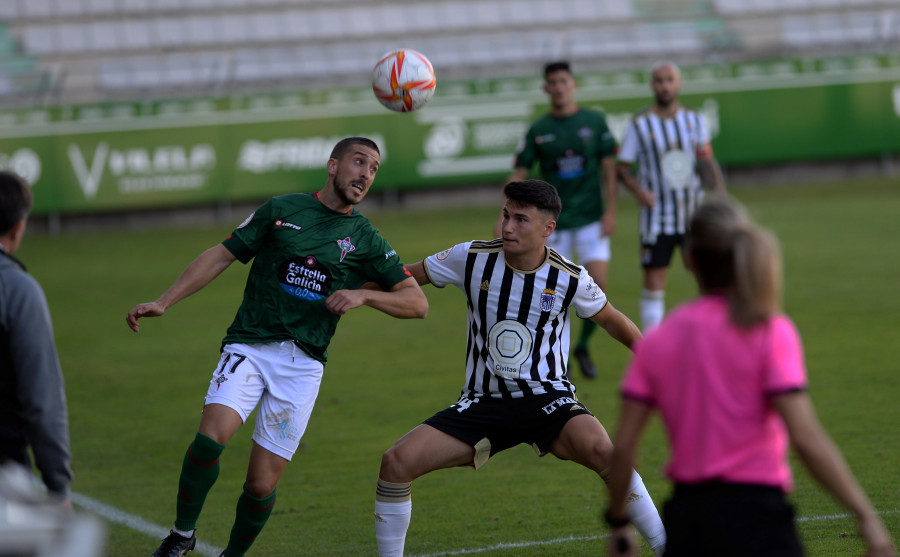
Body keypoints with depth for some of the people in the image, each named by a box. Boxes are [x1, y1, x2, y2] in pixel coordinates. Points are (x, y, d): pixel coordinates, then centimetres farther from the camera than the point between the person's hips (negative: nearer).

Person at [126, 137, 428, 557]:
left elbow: (417, 302, 9)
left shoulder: (366, 240, 10)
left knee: (262, 485, -4)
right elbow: (221, 255, 10)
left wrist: (363, 294, -8)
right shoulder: (282, 209, 8)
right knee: (211, 436, -26)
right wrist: (163, 303, 3)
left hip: (303, 362, 1)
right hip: (249, 347, -1)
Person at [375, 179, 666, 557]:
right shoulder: (472, 259, -6)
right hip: (482, 402, 2)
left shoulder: (570, 279, -8)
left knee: (601, 451, -33)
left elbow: (612, 321, 11)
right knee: (395, 462, -15)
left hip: (546, 397, -2)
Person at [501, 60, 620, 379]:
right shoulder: (538, 131, 2)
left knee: (597, 286, -10)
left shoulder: (595, 121, 1)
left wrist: (610, 210, -4)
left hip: (591, 220, 0)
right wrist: (503, 217, -7)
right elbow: (519, 175, 2)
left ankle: (583, 347, 11)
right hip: (553, 222, 0)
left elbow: (609, 167, 3)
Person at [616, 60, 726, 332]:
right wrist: (639, 191, -18)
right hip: (657, 214, -3)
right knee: (654, 279, -3)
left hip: (693, 212, 3)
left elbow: (707, 163, 10)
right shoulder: (640, 124, -4)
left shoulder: (695, 120, 6)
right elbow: (622, 167, -1)